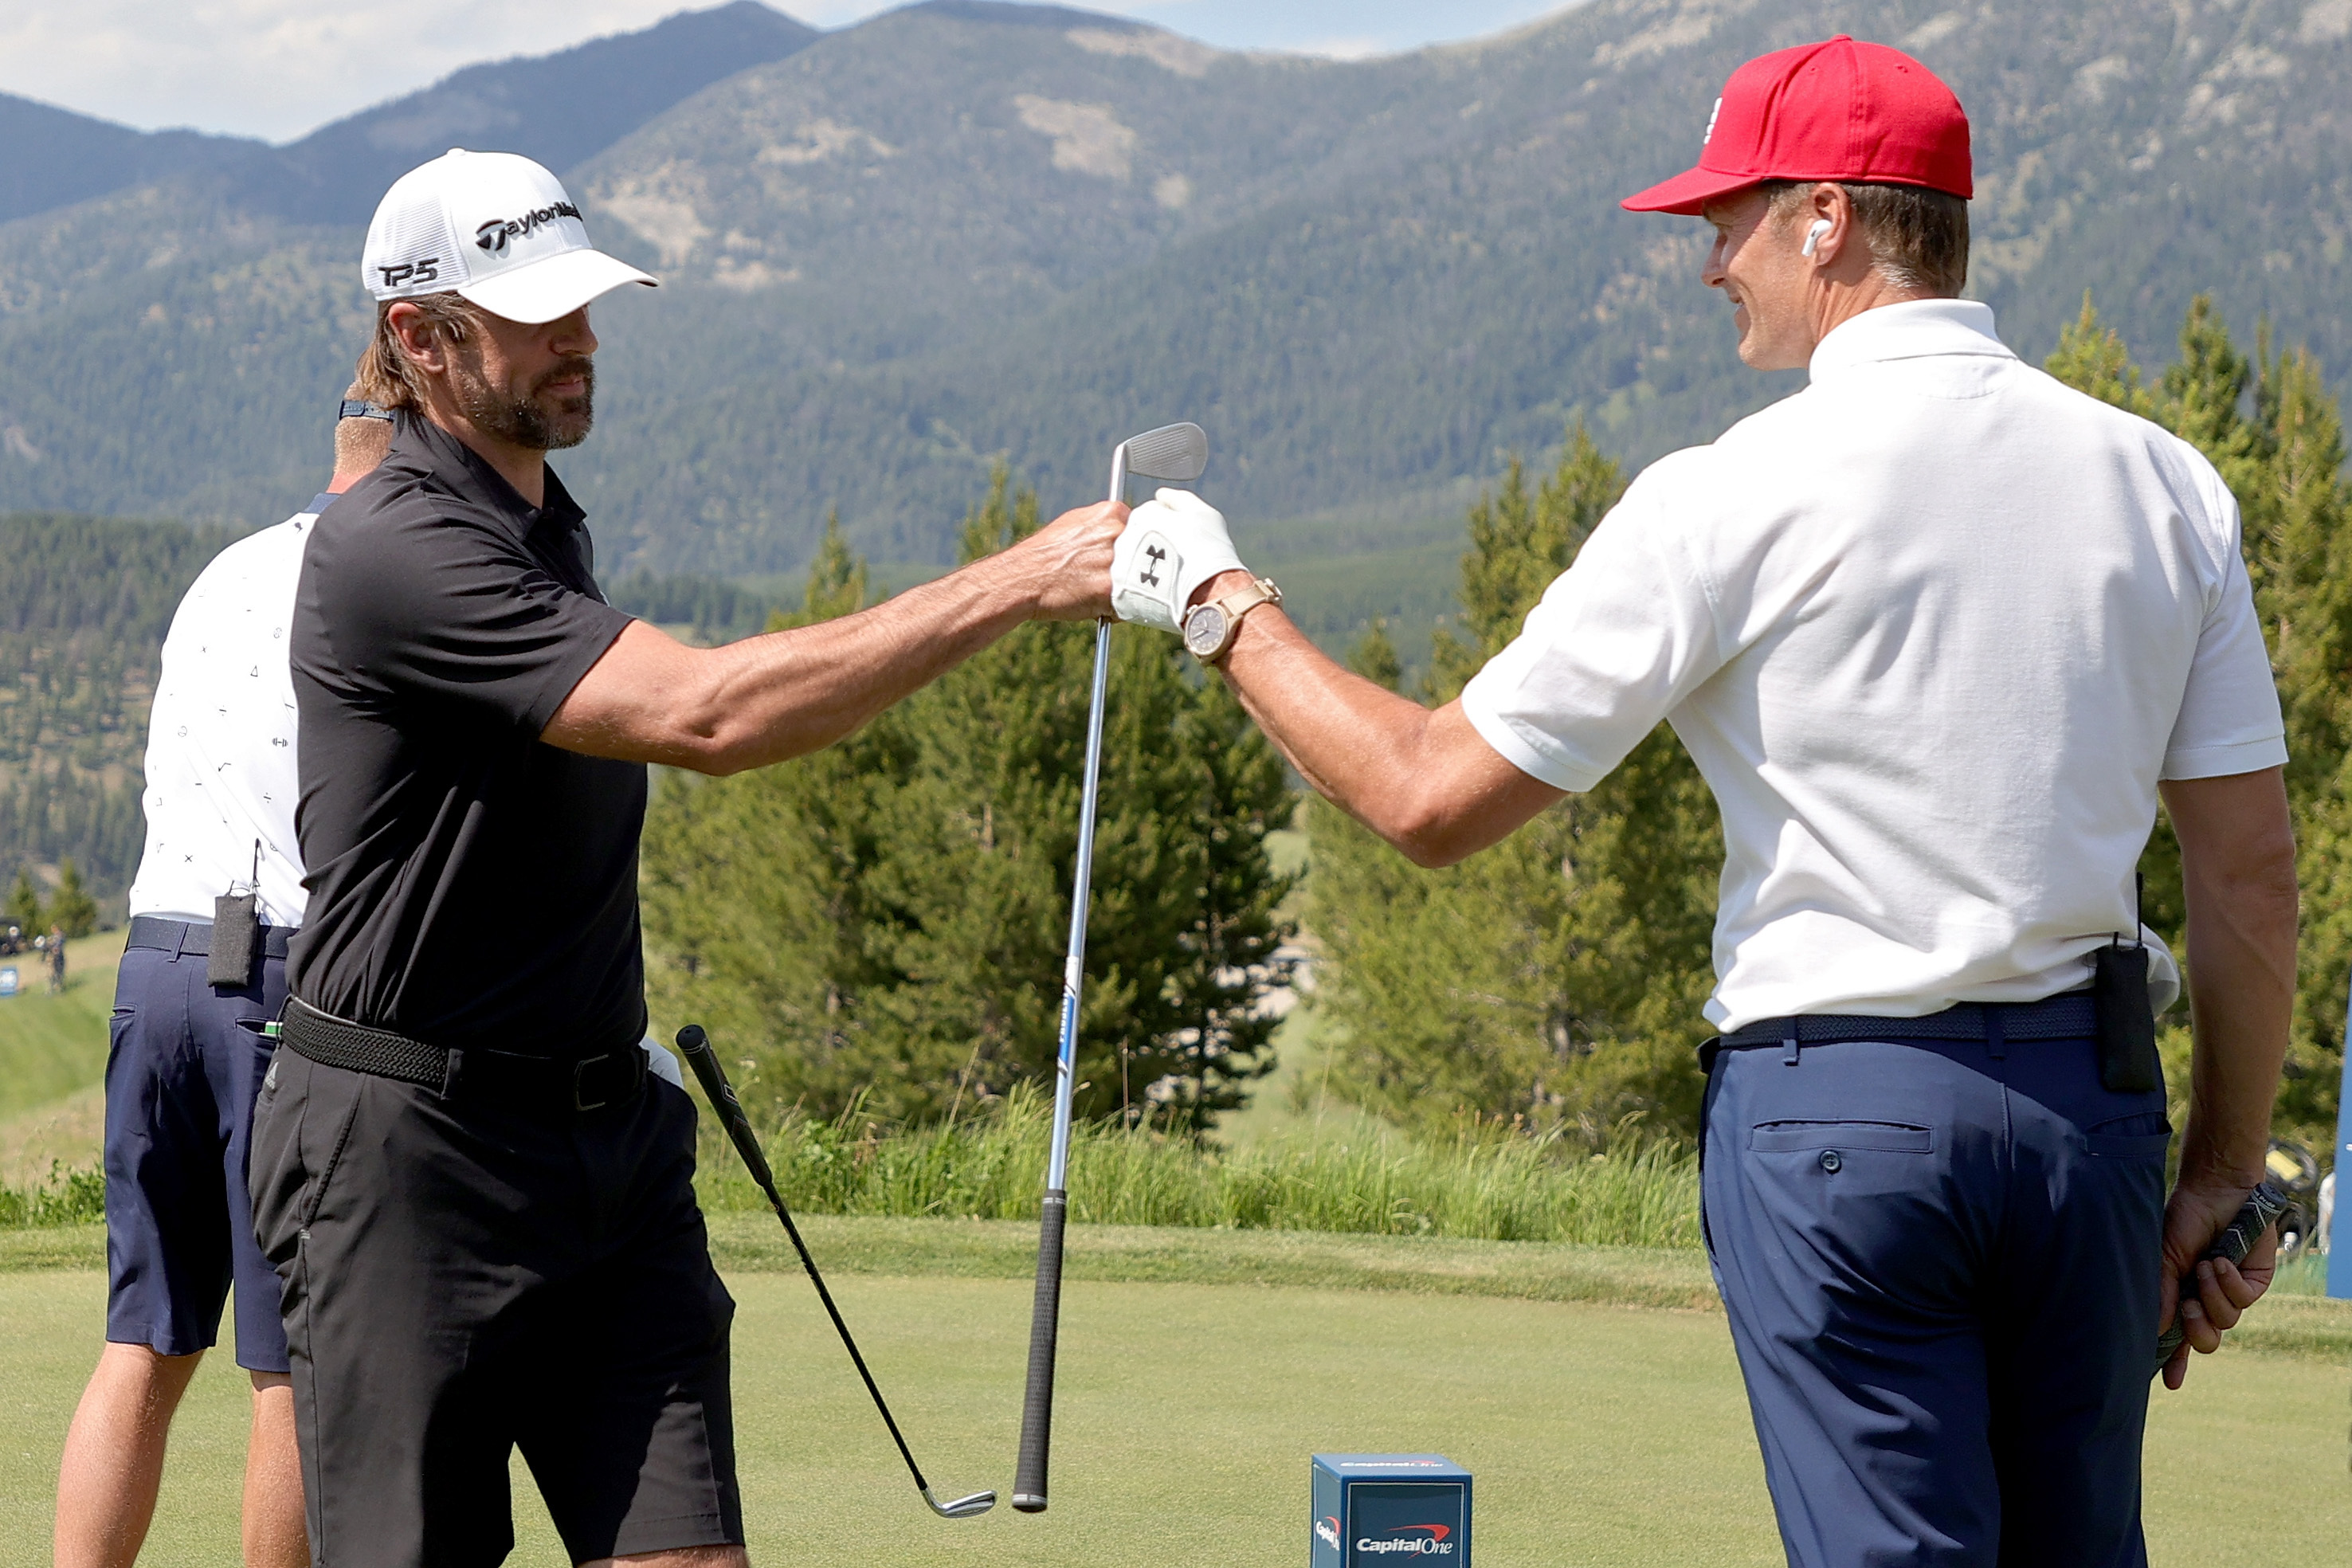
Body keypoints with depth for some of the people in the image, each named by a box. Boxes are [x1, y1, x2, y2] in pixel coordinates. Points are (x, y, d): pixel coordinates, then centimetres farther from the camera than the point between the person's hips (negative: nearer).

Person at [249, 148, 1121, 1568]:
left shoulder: (548, 522, 14)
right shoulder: (395, 551, -17)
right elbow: (709, 716, -28)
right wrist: (1019, 583, -27)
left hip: (610, 1130, 8)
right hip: (412, 1144, -8)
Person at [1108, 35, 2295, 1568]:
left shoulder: (1737, 495, -9)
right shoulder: (2166, 483, 5)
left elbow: (1435, 797, -5)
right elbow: (2254, 870, 6)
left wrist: (1230, 609, 9)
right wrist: (2225, 1172, 15)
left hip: (1839, 1106, -4)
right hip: (2094, 1097, 5)